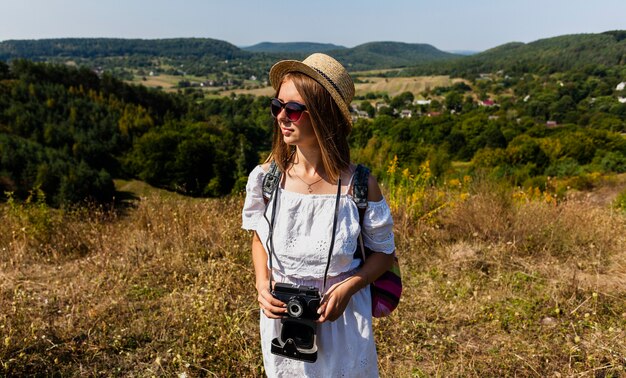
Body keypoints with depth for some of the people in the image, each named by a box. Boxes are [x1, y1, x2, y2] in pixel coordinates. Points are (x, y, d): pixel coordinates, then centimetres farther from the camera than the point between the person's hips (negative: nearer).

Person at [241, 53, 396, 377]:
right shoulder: (265, 178, -12)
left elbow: (383, 252, -5)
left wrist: (348, 287, -20)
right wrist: (262, 284, -11)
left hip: (342, 320, -2)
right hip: (280, 317, 2)